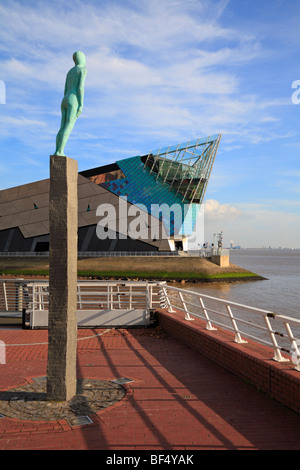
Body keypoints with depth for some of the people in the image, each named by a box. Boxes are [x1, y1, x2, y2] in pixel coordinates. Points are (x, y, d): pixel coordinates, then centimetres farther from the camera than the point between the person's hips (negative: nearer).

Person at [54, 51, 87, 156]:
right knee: (69, 127, -15)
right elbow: (80, 87, -11)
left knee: (63, 128, 3)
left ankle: (57, 151, -8)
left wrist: (67, 106, 23)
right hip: (73, 100, -8)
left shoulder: (70, 71, 27)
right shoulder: (83, 69, 2)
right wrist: (81, 105, -14)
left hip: (65, 101, 8)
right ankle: (59, 152, -25)